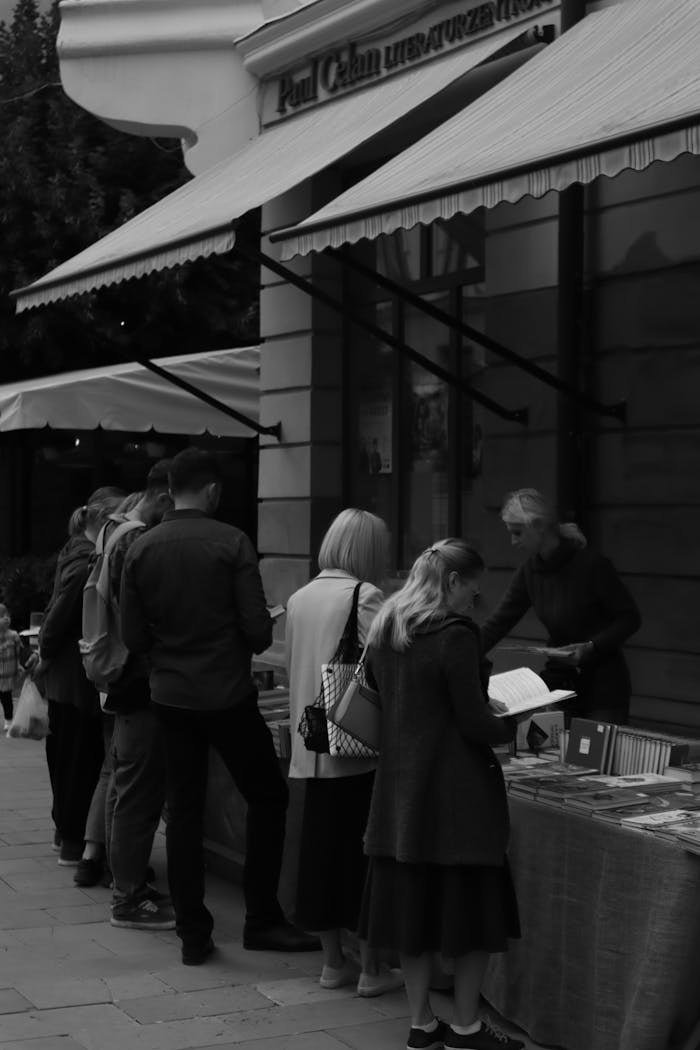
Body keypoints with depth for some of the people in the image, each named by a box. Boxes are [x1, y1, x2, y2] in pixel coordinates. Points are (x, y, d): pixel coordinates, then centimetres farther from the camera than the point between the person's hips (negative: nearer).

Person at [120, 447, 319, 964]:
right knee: (268, 796, 12)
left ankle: (193, 934, 14)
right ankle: (262, 920, 13)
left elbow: (133, 635, 1)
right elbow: (259, 630, -14)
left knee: (184, 810, 11)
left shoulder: (140, 549, -1)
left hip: (170, 697, 4)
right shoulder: (232, 543, -12)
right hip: (228, 696, -4)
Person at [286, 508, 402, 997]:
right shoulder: (365, 596, -10)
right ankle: (371, 968, 8)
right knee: (364, 854, 2)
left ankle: (333, 961, 20)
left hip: (311, 746, 6)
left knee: (320, 850, 11)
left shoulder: (299, 599, 8)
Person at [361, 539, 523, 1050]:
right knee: (474, 905, 5)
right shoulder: (455, 635, -17)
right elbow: (474, 724, -17)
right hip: (455, 790, -7)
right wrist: (509, 725, 4)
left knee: (411, 902, 12)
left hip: (400, 786, 8)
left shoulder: (385, 630, 6)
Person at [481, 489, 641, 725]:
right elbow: (499, 622, 2)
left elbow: (630, 618, -12)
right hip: (558, 679, 5)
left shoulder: (591, 564, -17)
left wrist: (591, 647, -23)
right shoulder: (530, 571, 1)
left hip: (602, 686, -5)